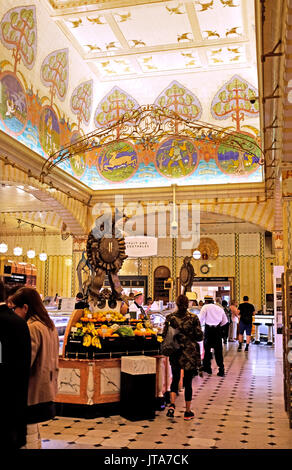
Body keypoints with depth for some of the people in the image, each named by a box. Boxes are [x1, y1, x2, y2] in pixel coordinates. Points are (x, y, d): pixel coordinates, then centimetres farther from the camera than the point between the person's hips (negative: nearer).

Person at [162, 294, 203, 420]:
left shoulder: (170, 318, -5)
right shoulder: (193, 318, -9)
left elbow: (164, 335, -3)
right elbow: (199, 336, -7)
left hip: (175, 353, 1)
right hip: (190, 353, -1)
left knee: (175, 379, 17)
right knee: (188, 382, 8)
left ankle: (172, 405, -2)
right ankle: (188, 412, 16)